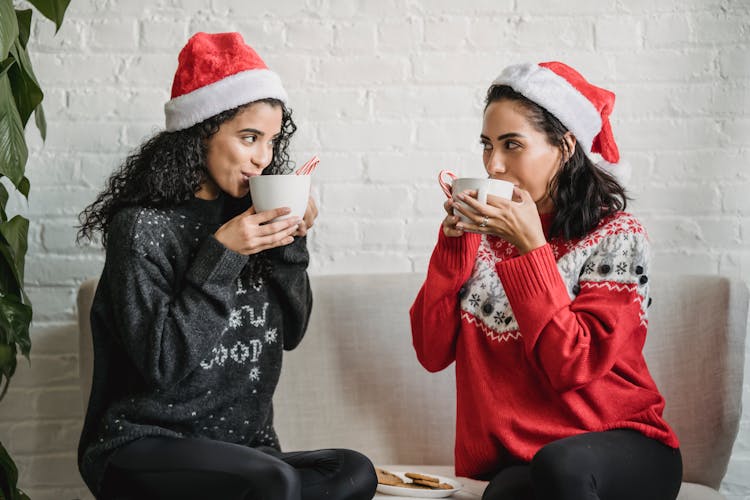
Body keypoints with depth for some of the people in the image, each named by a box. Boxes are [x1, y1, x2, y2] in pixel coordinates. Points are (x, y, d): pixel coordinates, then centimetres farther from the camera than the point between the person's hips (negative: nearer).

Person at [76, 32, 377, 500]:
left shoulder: (246, 213, 7)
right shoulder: (142, 226, -11)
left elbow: (290, 333, 10)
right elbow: (161, 364, -18)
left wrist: (291, 241, -4)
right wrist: (222, 255, -20)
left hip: (239, 447, 6)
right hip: (143, 445, -6)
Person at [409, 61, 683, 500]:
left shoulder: (616, 237, -6)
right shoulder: (486, 230, 5)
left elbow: (574, 366, -17)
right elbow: (432, 353, -1)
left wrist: (531, 247, -20)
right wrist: (455, 238, -9)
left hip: (622, 449, -1)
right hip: (515, 461, 2)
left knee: (558, 463, -35)